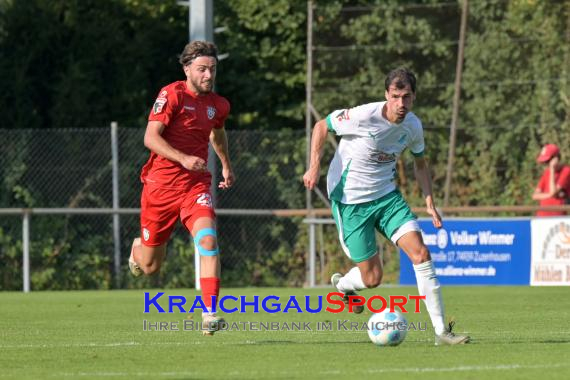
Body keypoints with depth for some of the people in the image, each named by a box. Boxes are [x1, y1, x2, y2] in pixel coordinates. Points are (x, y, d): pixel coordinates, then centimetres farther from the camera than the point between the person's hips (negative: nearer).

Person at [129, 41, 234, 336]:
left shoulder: (218, 105, 8)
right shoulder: (172, 95, -10)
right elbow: (151, 138, -18)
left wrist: (226, 165, 39)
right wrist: (183, 158, -31)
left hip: (196, 184, 3)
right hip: (161, 182, -3)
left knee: (208, 241, -25)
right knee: (149, 266, 9)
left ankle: (209, 314, -27)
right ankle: (138, 248, 48)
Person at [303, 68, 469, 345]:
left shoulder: (413, 126, -4)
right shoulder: (363, 117, -22)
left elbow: (420, 163, 15)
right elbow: (321, 126, -7)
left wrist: (429, 202, 6)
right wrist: (315, 166, -16)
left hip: (387, 196, 5)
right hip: (349, 200, -5)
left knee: (420, 253, -14)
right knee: (372, 278, -3)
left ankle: (441, 330, -11)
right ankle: (342, 284, 36)